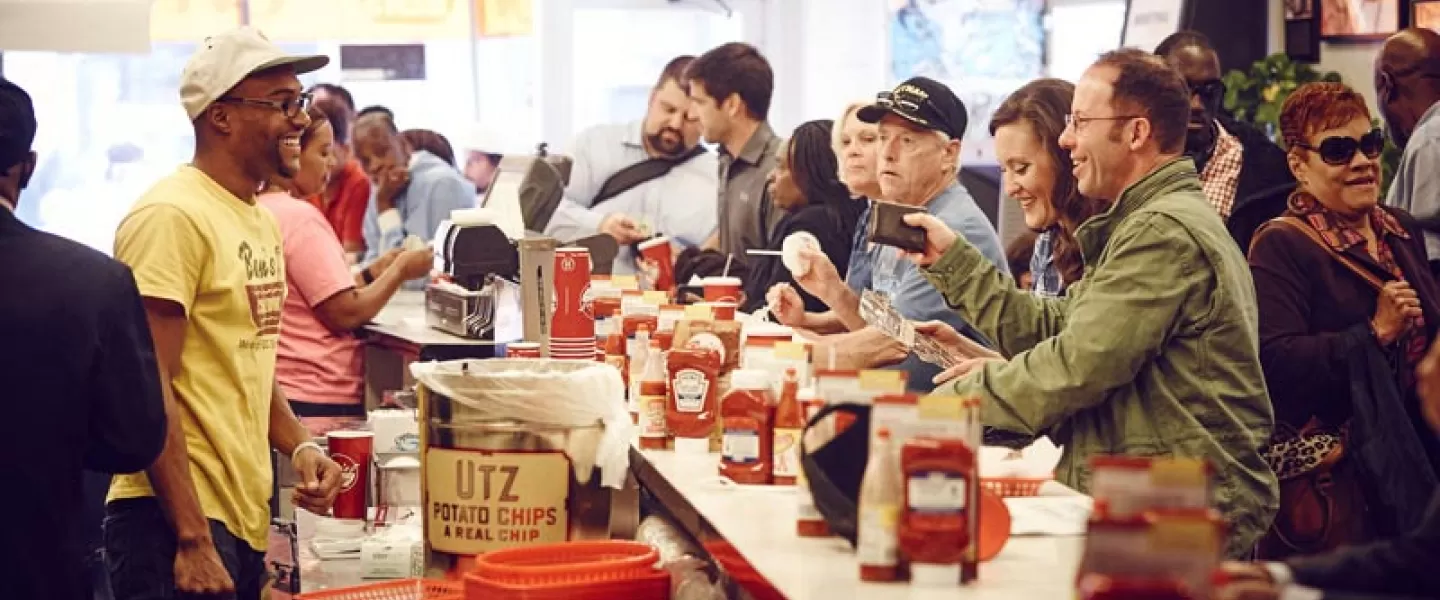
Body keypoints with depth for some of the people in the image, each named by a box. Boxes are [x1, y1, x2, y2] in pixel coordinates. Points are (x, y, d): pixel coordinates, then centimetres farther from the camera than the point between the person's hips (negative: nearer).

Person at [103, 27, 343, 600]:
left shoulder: (261, 219, 13)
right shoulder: (172, 215, -14)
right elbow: (149, 389, -18)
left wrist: (298, 447, 5)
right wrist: (192, 540, -19)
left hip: (246, 515, 9)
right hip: (177, 517, -9)